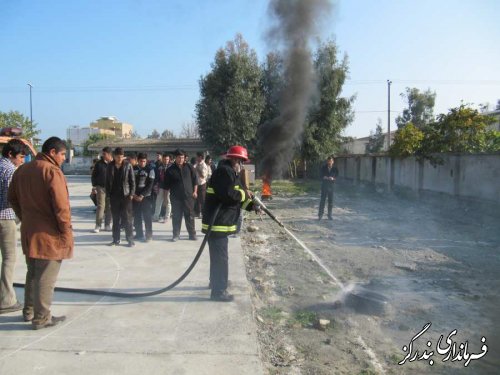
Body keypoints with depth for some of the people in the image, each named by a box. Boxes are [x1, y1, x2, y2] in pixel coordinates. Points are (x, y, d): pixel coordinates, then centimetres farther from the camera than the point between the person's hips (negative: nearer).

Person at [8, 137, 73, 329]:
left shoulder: (21, 170, 10)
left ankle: (29, 311, 32)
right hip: (49, 234, -8)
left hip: (29, 231, 8)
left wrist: (25, 219, 18)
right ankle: (42, 318, 11)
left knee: (32, 273, 21)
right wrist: (66, 231, -12)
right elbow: (60, 205, -21)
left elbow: (13, 198, 15)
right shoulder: (52, 171, -17)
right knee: (46, 277, 2)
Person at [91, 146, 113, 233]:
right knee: (100, 206, -4)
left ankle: (107, 225, 16)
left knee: (109, 207, 7)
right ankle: (98, 225, 3)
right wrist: (94, 187, -2)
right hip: (101, 187, -1)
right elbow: (94, 175, 3)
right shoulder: (99, 164, 0)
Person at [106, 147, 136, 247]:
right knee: (115, 219, 9)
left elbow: (132, 181, -2)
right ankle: (116, 240, 17)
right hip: (114, 196, 3)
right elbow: (107, 181, 9)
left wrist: (132, 194, -8)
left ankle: (130, 240, 7)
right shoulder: (110, 166, 4)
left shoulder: (128, 165, -2)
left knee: (127, 219, 0)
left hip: (125, 196, -3)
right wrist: (108, 193, 2)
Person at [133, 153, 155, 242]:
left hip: (146, 196, -3)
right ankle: (139, 234, 17)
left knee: (147, 216, -3)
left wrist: (142, 195, -12)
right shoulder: (133, 169, 6)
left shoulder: (150, 169, -3)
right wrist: (133, 194, -4)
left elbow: (150, 184, -7)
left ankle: (149, 235, 4)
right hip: (135, 196, 3)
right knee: (137, 216, 7)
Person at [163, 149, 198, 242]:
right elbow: (166, 185, 5)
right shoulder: (170, 170, 0)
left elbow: (194, 179, 9)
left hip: (188, 196, 1)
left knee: (190, 216, 6)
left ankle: (192, 234, 16)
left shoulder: (189, 167, 4)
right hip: (176, 197, -1)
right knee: (176, 217, 3)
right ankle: (176, 235, 13)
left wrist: (195, 191, 4)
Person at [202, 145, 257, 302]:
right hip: (217, 222, -11)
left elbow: (236, 197, 21)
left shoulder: (230, 173, 19)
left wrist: (252, 205, 11)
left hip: (220, 221, 11)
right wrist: (245, 194, -14)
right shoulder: (224, 171, -16)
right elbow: (227, 194, -28)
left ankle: (216, 282, 38)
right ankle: (218, 291, 4)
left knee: (218, 255, 23)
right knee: (220, 256, -4)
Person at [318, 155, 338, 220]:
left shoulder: (335, 169, 0)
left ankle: (330, 215, 14)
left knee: (331, 201, 4)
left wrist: (333, 178, -17)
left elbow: (337, 177, 4)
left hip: (331, 186, 1)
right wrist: (325, 178, -18)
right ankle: (320, 214, 7)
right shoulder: (323, 167, -1)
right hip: (324, 186, -1)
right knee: (322, 200, 0)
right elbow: (320, 176, -1)